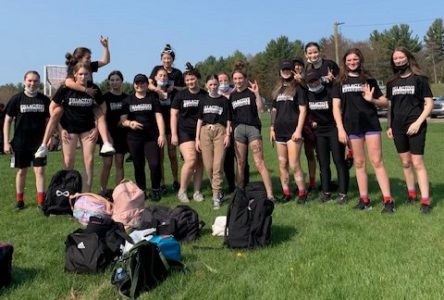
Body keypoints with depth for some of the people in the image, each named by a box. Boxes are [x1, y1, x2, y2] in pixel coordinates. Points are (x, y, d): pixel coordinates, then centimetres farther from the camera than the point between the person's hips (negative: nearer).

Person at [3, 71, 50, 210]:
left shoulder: (44, 100, 1)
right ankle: (19, 200, 21)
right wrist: (6, 142, -5)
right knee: (21, 171, 9)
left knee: (40, 170, -2)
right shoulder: (17, 99, -4)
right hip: (20, 143, -1)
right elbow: (7, 121, 0)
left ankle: (41, 201, 2)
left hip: (39, 142, 1)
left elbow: (48, 120, 9)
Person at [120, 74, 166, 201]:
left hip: (152, 137, -1)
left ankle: (156, 190, 7)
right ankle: (141, 191, 18)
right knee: (138, 166, 5)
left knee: (155, 164, -10)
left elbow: (158, 117, 1)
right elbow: (123, 119, 5)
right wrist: (130, 123, -18)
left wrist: (162, 134, -8)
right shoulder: (128, 100, 11)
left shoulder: (153, 98, 8)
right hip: (134, 138, 1)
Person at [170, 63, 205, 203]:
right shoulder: (180, 95, 3)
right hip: (185, 132, -2)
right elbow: (173, 115, 2)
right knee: (190, 161, -15)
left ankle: (197, 191, 15)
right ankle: (182, 190, 1)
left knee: (200, 162, 3)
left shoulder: (205, 95, 5)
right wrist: (173, 134, -5)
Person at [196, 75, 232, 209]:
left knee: (218, 164, -11)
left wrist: (227, 135, -5)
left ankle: (216, 196, -7)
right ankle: (217, 190, 19)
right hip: (205, 131, 3)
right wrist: (197, 138, 7)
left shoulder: (224, 100, 8)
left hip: (220, 130, -2)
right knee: (208, 165, 0)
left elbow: (228, 120, 7)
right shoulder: (203, 100, 14)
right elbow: (200, 120, 13)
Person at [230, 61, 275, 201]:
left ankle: (270, 194, -10)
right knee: (240, 163, 7)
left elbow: (261, 109, -9)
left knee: (259, 163, -10)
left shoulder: (252, 91, 1)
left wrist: (257, 94, -18)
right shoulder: (232, 95, 13)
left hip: (253, 128, -4)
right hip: (238, 129, 4)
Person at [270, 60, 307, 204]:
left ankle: (302, 193, 2)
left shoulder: (298, 88, 0)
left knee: (294, 165, -10)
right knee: (282, 164, 7)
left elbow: (303, 110, -7)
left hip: (293, 131, -6)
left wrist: (299, 130, -15)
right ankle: (286, 193, 15)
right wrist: (272, 128, 12)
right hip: (279, 131, 6)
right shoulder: (277, 90, 17)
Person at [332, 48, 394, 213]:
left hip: (371, 123, -1)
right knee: (359, 163, 6)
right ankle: (364, 199, 13)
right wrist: (340, 128, -8)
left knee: (377, 161, -5)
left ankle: (388, 200, -6)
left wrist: (372, 100, -11)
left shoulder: (368, 80, 10)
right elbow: (336, 107, 3)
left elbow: (385, 102, 10)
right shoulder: (340, 82, 10)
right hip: (352, 125, 1)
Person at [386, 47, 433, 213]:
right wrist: (389, 126, 10)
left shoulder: (419, 79, -2)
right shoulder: (391, 83, 11)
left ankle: (425, 201, -5)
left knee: (417, 162, -8)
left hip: (415, 126, -4)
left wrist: (418, 122, -14)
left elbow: (429, 104, -5)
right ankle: (411, 194, 22)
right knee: (405, 163, 10)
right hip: (398, 127, 5)